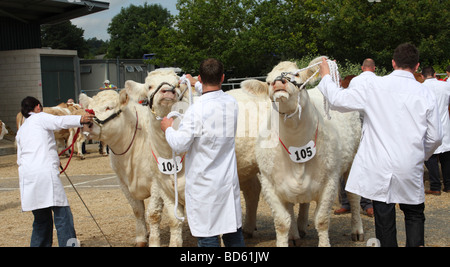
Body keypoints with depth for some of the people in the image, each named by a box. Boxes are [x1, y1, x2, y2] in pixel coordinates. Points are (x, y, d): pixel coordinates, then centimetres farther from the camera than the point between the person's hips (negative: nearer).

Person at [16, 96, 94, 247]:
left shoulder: (21, 130, 27)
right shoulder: (40, 118, 8)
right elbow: (60, 122, -12)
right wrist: (80, 120, -21)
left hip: (26, 175, 7)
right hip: (46, 172, -7)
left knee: (42, 220, 15)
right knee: (63, 217, -10)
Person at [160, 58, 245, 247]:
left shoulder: (197, 110, -18)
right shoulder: (232, 104, 0)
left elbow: (179, 145, -18)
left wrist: (168, 128, 2)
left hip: (203, 184, -5)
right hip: (229, 181, 6)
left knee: (207, 235, 3)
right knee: (234, 231, 15)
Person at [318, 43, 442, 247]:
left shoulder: (375, 86, -6)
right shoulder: (425, 94, -1)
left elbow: (339, 100, -2)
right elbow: (435, 137, 3)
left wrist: (326, 77, 14)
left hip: (379, 169, -1)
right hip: (410, 169, 1)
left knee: (384, 219, 7)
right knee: (414, 214, 18)